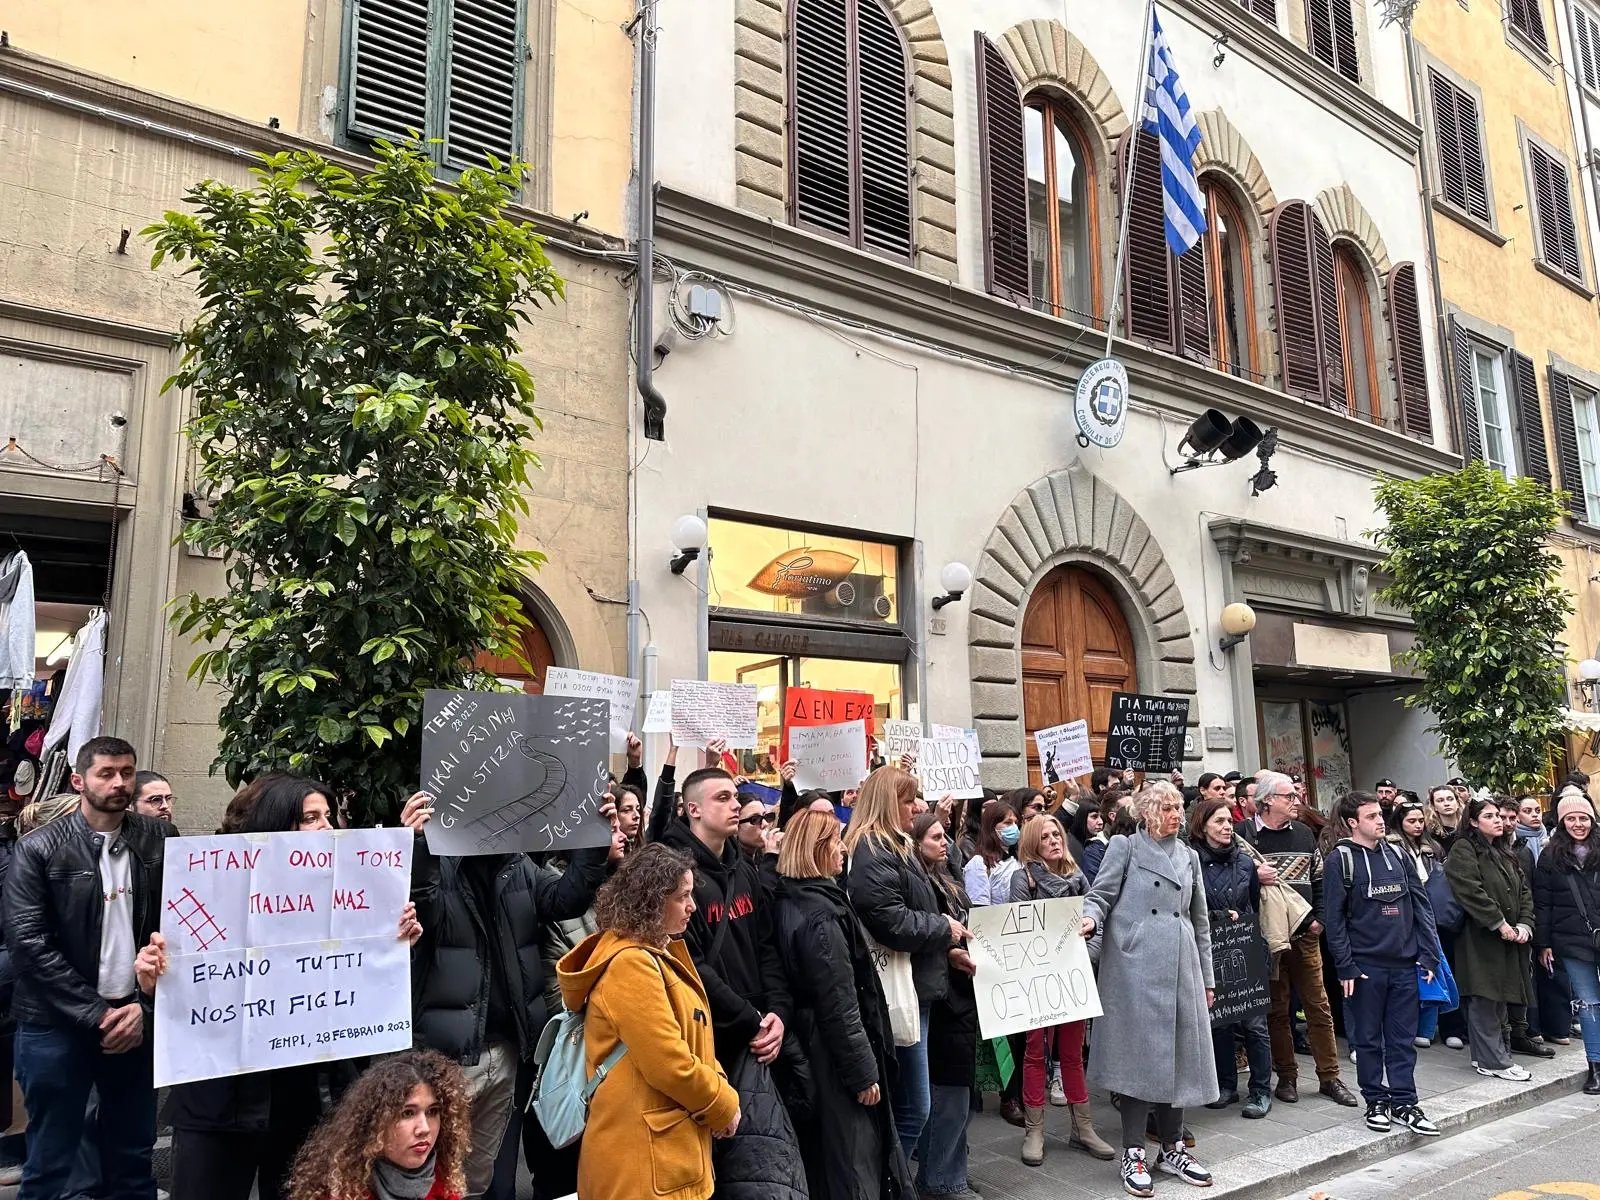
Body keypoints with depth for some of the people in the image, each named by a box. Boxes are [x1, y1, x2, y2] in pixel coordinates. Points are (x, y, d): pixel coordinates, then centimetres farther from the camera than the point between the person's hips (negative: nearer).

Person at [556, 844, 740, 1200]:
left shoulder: (657, 954, 11)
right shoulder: (631, 964, -21)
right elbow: (671, 1065, -24)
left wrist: (720, 1095, -1)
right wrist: (724, 1105, -9)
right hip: (647, 1160, -9)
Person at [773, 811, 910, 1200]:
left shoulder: (788, 901, 5)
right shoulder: (821, 913, -23)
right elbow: (840, 1004, -23)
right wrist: (863, 1071, -17)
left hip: (810, 1044, 9)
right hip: (835, 1053, -9)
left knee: (822, 1153, 20)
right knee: (855, 1158, 2)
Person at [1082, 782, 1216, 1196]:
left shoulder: (1189, 855, 16)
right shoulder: (1125, 847, 0)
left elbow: (1200, 920, 19)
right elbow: (1100, 895, -4)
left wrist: (1207, 976, 18)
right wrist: (1091, 918, -26)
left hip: (1180, 968, 5)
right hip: (1135, 966, -5)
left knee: (1179, 1054, 9)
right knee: (1139, 1055, -1)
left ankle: (1172, 1149, 23)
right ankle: (1133, 1154, 9)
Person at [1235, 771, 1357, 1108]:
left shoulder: (1304, 834, 10)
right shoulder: (1244, 834, -7)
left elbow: (1319, 879, 16)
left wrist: (1319, 919, 5)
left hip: (1306, 932, 4)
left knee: (1318, 1004, 8)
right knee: (1276, 1008, 7)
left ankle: (1329, 1077, 19)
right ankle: (1287, 1077, 19)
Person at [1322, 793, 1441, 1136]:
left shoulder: (1397, 855, 8)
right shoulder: (1340, 860, -7)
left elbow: (1421, 905, 10)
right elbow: (1334, 918, -9)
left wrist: (1428, 955, 2)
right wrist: (1345, 967, -11)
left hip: (1405, 964, 4)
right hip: (1365, 966, -4)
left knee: (1403, 1039, 9)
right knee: (1368, 1039, 7)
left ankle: (1403, 1102, 18)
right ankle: (1376, 1102, 19)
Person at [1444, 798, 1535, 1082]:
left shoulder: (1504, 853, 18)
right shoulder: (1463, 850, -9)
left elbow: (1524, 890, 14)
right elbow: (1470, 891, -19)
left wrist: (1525, 923, -1)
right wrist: (1499, 923, -19)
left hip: (1508, 940, 9)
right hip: (1481, 938, -9)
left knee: (1498, 999, 13)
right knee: (1484, 999, -5)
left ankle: (1488, 1054, 21)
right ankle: (1493, 1061, -1)